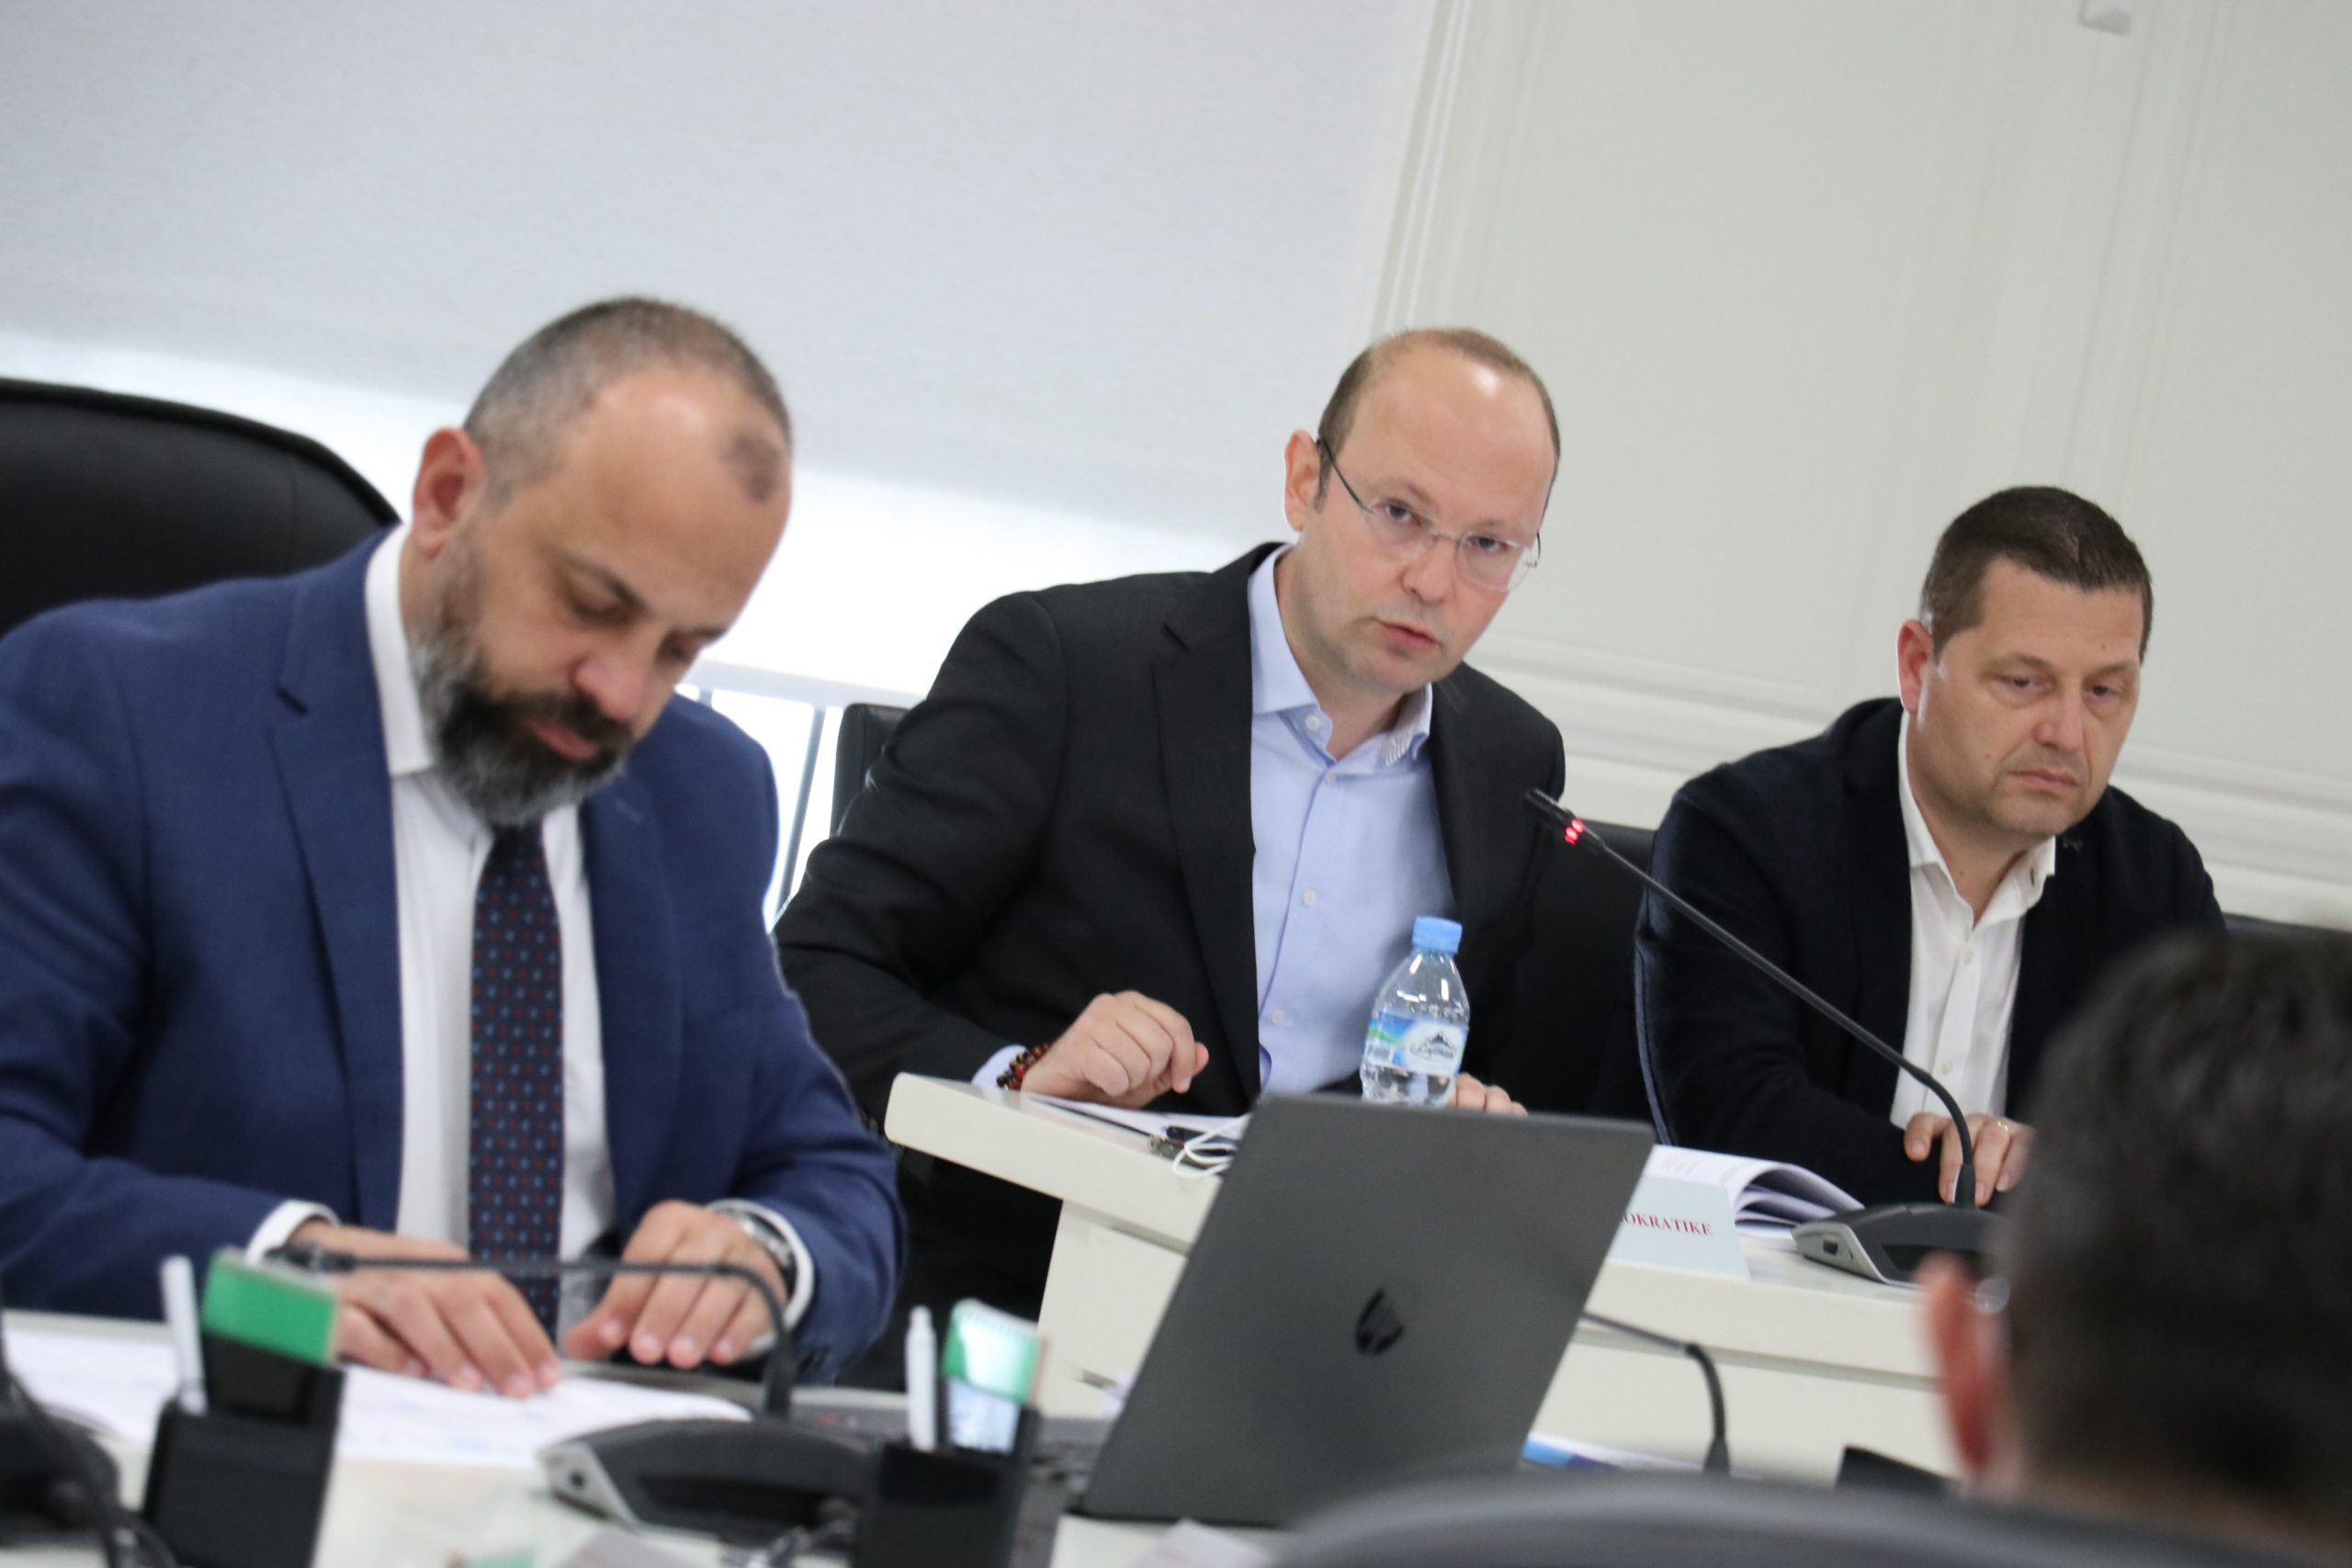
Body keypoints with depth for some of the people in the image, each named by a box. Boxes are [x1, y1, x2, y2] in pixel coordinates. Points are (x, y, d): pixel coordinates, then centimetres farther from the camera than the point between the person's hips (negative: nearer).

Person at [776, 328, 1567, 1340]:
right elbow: (814, 971, -4)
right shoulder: (1057, 662, -2)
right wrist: (1015, 1077, -21)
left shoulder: (1515, 765, 13)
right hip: (997, 1299, -3)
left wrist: (1478, 1127, -2)